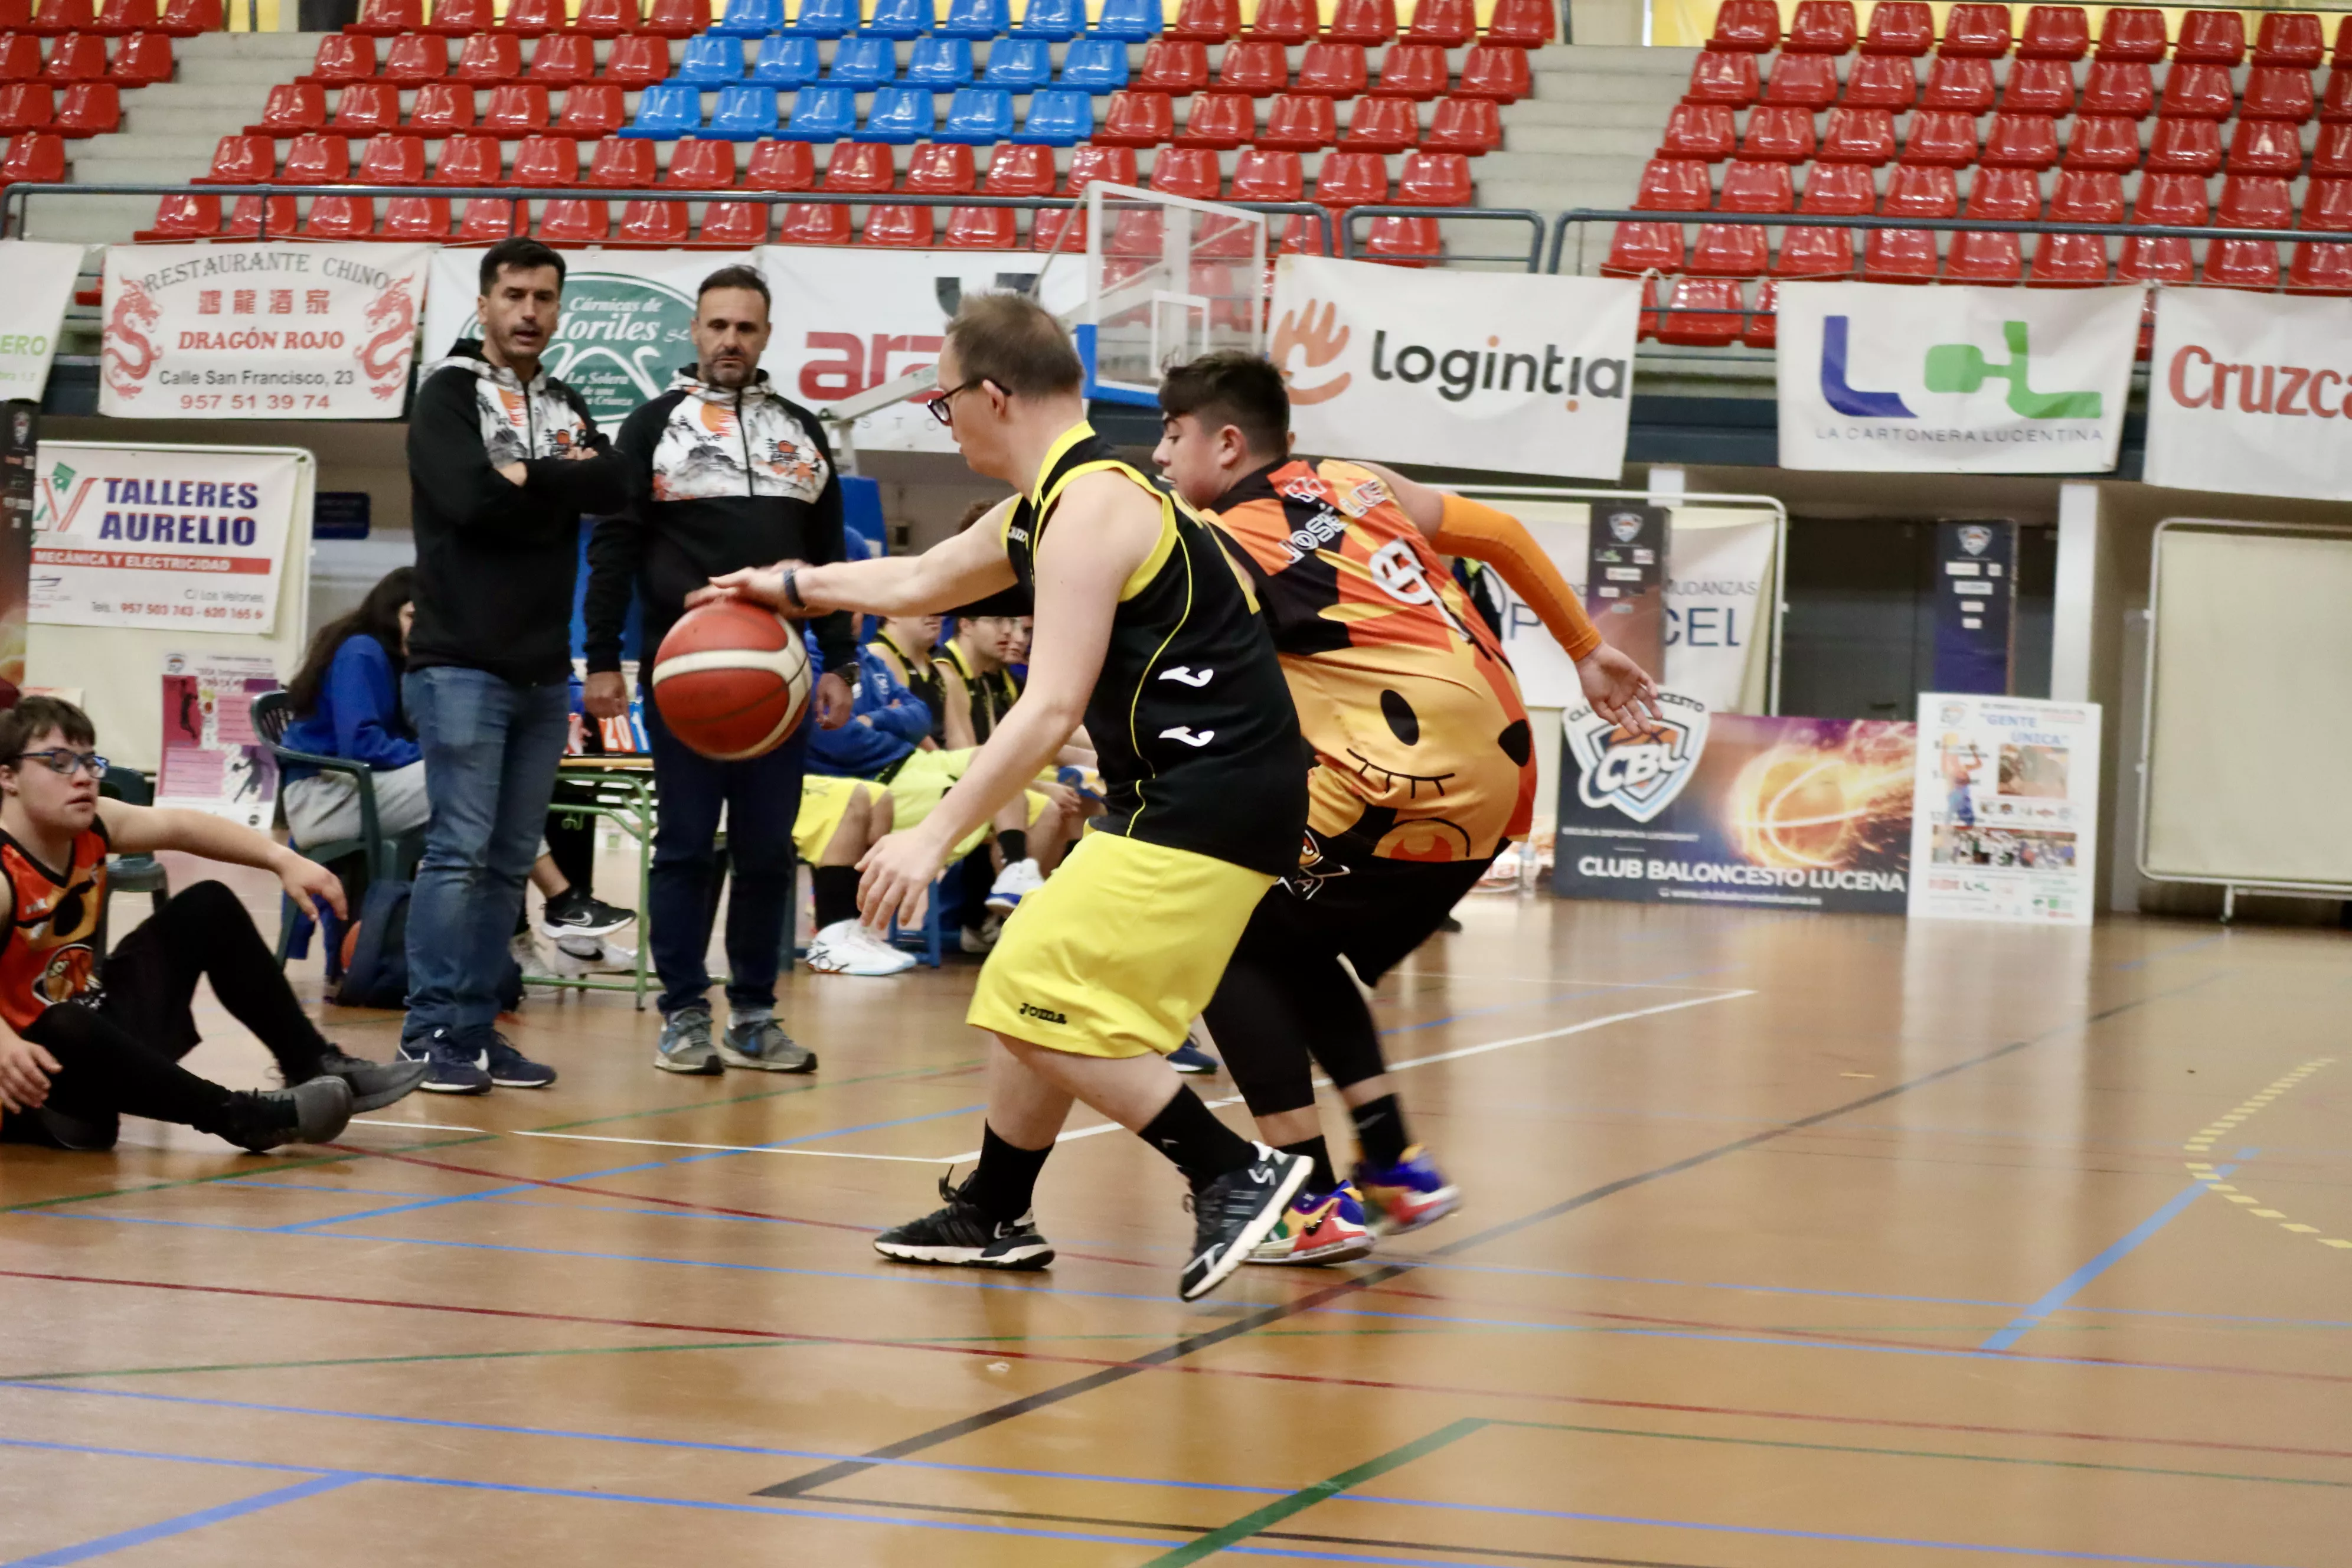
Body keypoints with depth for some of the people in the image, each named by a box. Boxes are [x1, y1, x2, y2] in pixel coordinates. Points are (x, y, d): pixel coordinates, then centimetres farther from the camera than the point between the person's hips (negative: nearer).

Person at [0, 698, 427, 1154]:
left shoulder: (92, 826, -5)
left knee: (208, 906, 9)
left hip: (97, 1021, 9)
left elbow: (183, 827, 0)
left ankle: (314, 1065, 13)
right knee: (66, 1029, -43)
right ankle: (237, 1116, -33)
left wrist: (284, 861, -13)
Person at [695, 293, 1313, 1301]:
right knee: (1034, 988, 17)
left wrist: (936, 837, -22)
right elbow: (921, 581, 34)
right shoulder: (1049, 504, 16)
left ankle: (1235, 1175, -9)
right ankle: (993, 1217, 29)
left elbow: (1050, 710, -23)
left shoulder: (1089, 506, -16)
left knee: (1044, 1001, -12)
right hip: (1184, 793, 11)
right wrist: (791, 586, 44)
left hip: (1210, 798, -11)